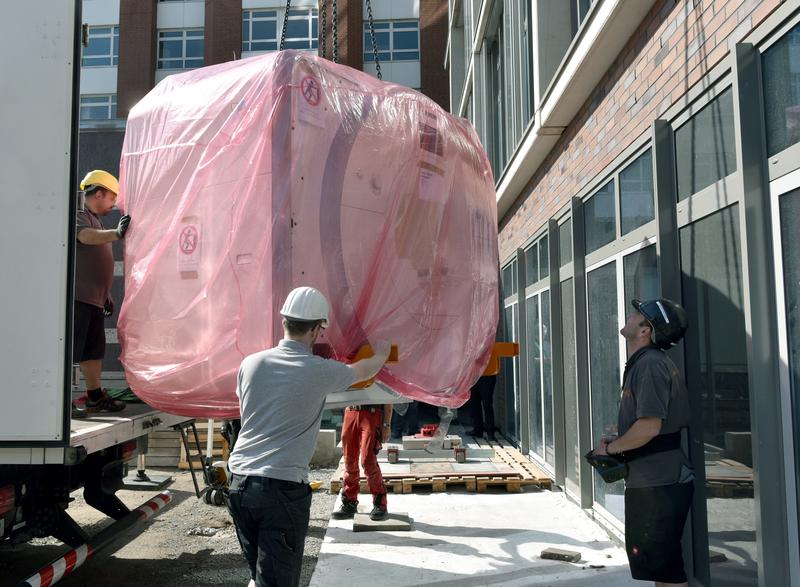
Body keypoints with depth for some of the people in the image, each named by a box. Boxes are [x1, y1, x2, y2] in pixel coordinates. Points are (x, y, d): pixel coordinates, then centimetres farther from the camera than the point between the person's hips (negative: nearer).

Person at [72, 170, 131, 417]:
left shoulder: (95, 219, 22)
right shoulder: (79, 214, -6)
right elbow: (86, 236, -30)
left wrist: (106, 294, 26)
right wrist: (117, 233, -46)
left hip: (94, 298, 10)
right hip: (77, 297, -10)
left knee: (94, 349, 14)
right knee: (70, 348, -9)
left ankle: (95, 397, 23)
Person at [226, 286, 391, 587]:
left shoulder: (251, 363, 3)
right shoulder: (321, 371, -8)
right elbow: (363, 370, 13)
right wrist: (381, 354, 34)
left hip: (239, 483, 5)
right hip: (282, 489, -5)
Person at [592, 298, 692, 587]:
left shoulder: (649, 364, -19)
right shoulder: (643, 362, 13)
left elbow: (649, 426, -28)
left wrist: (610, 448, -12)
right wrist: (618, 442, 12)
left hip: (659, 484, -10)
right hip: (653, 479, 10)